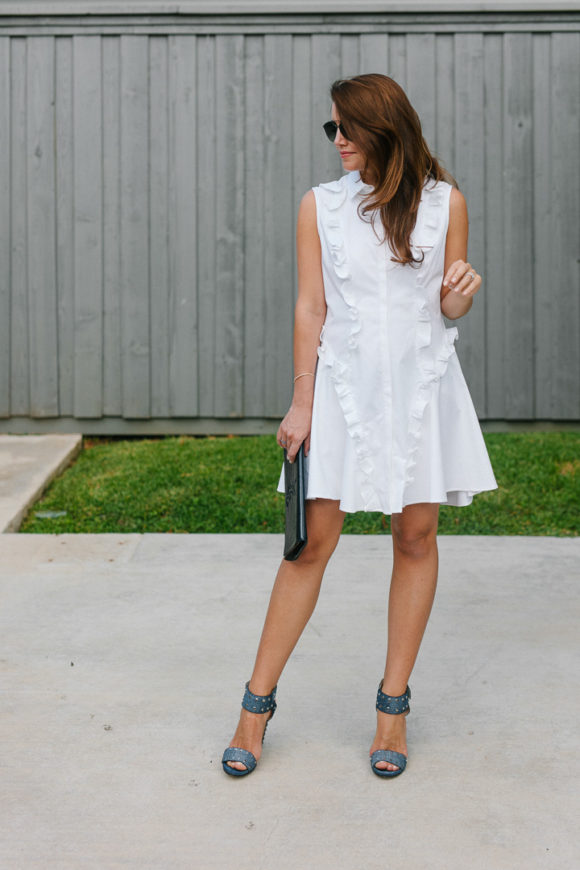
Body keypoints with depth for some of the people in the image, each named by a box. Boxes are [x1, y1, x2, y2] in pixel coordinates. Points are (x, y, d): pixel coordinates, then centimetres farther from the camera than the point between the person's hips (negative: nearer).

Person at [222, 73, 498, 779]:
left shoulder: (444, 200, 3)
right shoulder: (321, 205, 3)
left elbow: (450, 309, 8)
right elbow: (311, 307, 2)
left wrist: (463, 289, -16)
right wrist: (302, 403, -2)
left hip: (422, 384, 1)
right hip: (344, 385, -1)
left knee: (416, 537, 4)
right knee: (314, 540, -2)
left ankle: (393, 703, 18)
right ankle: (257, 704, 9)